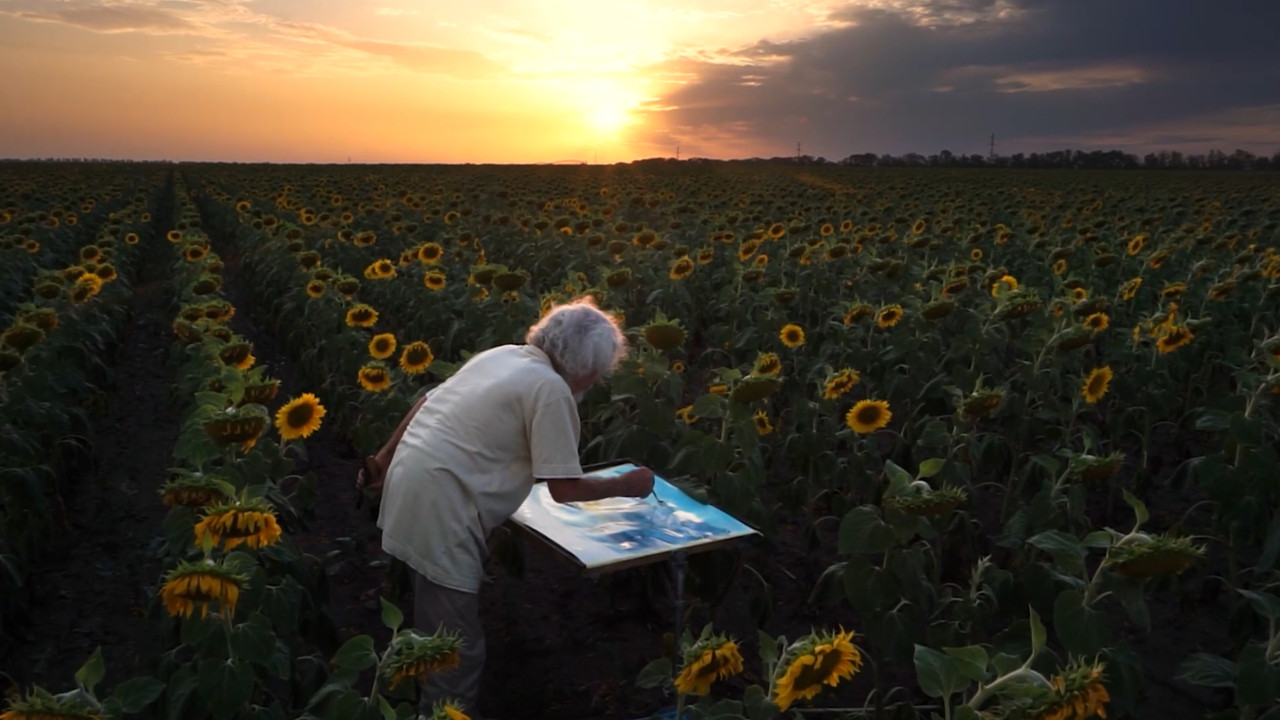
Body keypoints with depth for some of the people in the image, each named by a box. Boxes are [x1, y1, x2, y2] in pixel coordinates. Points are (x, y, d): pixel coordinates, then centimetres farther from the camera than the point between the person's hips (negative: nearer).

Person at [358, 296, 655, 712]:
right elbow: (564, 489, -13)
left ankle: (436, 704, 43)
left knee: (439, 628, 27)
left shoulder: (503, 355, 12)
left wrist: (384, 461, 23)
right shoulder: (550, 388, -13)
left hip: (410, 480, 10)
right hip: (439, 510, -10)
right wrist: (625, 487, 1)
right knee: (456, 647, 1)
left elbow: (428, 403, 15)